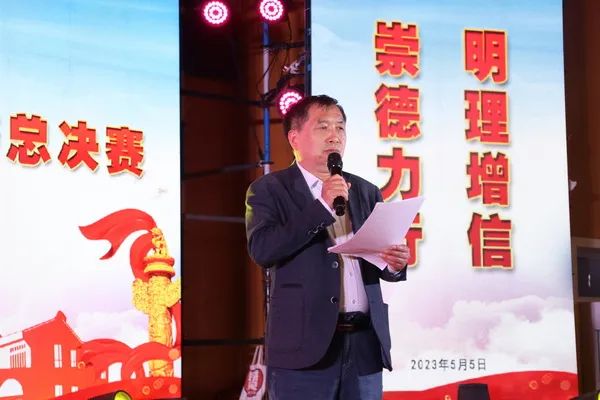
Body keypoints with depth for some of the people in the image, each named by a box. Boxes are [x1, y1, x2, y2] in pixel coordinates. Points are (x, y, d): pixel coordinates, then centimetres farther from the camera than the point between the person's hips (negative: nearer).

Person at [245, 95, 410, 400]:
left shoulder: (366, 191, 16)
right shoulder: (268, 189, 2)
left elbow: (383, 264, 15)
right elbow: (261, 249, -15)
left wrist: (395, 263, -9)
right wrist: (322, 206, -15)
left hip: (365, 343, 5)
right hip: (305, 344, -4)